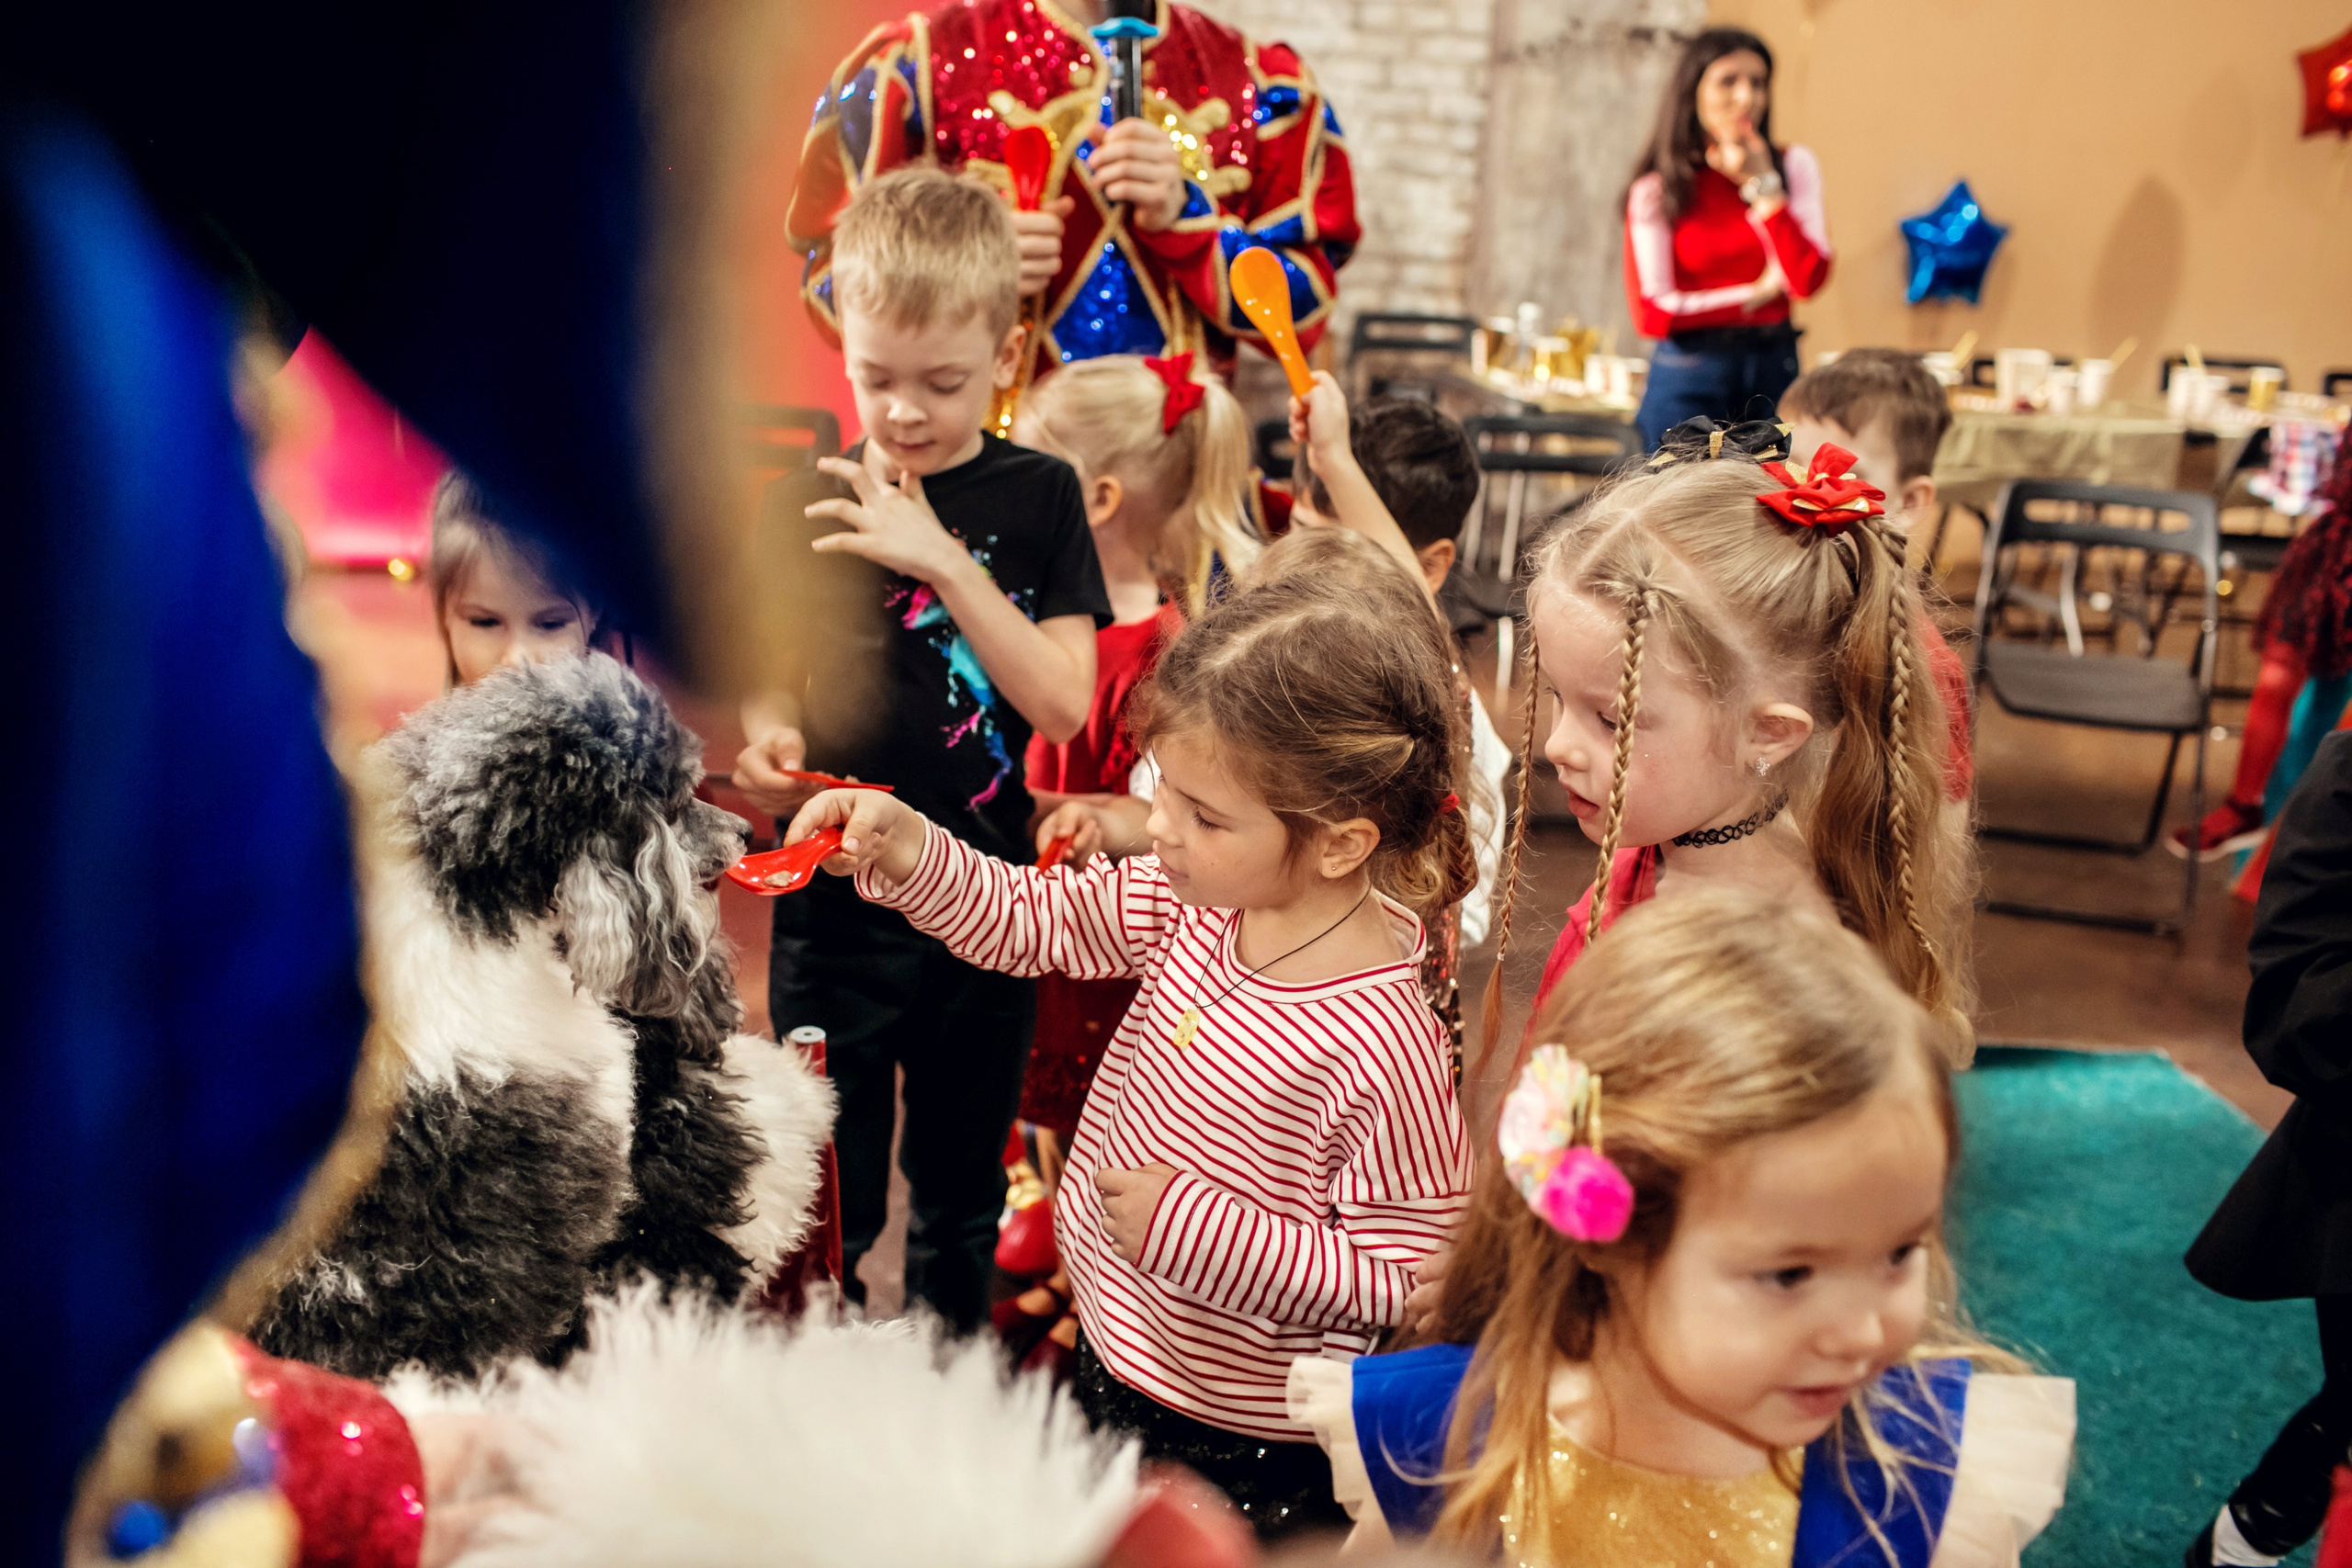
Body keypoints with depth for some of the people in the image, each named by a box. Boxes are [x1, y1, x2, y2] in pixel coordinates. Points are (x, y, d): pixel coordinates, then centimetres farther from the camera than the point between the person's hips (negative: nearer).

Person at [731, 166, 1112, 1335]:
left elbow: (1065, 704, -13)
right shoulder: (807, 504, -2)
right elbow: (776, 686, 7)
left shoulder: (1037, 499, -3)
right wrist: (767, 743, -16)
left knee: (961, 1200, 19)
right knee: (826, 1207, 8)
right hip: (835, 907, 0)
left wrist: (942, 559, -21)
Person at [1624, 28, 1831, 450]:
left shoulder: (1794, 166, 5)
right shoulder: (1655, 189, -2)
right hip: (1689, 377, -2)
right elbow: (1652, 314, -10)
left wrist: (1764, 185, -9)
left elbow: (1807, 280, -9)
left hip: (1774, 370, 3)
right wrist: (1756, 294, -6)